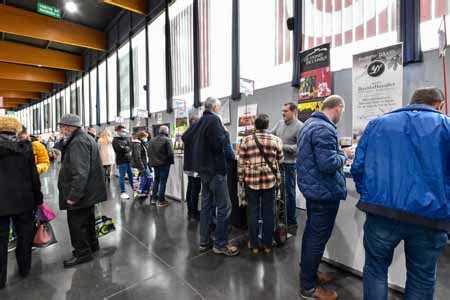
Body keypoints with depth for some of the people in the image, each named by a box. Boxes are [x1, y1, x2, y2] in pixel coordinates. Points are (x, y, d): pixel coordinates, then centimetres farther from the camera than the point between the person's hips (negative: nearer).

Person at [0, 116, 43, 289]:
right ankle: (24, 269, 30)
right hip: (22, 199, 0)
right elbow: (33, 175, -4)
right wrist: (38, 198, 5)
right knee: (24, 236, 15)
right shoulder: (24, 147, -7)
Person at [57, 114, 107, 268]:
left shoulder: (78, 142, -21)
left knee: (76, 223, 5)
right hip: (89, 191, 10)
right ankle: (92, 244, 37)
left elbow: (80, 173, -28)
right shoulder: (86, 138, 13)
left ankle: (83, 252, 19)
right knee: (87, 220, 22)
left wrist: (73, 195, -24)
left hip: (80, 193, -10)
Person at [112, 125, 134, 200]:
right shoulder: (115, 140, -6)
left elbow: (131, 146, 8)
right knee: (122, 177, 1)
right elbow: (121, 149, -18)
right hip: (122, 161, -6)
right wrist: (128, 148, -3)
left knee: (131, 175, 14)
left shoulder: (126, 138, 14)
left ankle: (134, 189, 27)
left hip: (128, 160, 7)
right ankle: (122, 192, 11)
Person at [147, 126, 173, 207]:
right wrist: (171, 161, -3)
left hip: (155, 163, 6)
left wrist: (152, 161, 18)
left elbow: (149, 152, 9)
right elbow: (170, 153, -18)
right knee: (163, 181, 1)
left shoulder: (152, 140, 7)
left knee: (156, 180, 20)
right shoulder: (167, 140, -13)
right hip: (164, 164, -6)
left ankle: (154, 198, 28)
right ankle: (161, 200, 6)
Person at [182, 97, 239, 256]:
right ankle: (220, 244, 9)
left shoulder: (200, 121, 11)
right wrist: (224, 133, -5)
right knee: (224, 207, 0)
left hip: (203, 168, 9)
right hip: (215, 168, -9)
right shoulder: (214, 119, -13)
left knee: (206, 205, 14)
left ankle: (204, 241, 23)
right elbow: (219, 143, -22)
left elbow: (185, 137, 17)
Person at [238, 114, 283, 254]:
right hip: (270, 179, 1)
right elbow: (280, 160, 10)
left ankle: (254, 245, 21)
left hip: (251, 180, -1)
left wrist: (241, 179, 8)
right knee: (268, 212, 12)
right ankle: (267, 244, 24)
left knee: (253, 212, 9)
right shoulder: (276, 140, 0)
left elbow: (241, 163, -2)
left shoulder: (246, 140, -2)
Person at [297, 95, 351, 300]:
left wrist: (338, 152, 13)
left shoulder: (310, 123, 12)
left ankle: (307, 273, 37)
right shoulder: (324, 129, -22)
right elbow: (328, 164, -27)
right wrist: (343, 156, -9)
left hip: (312, 187, 10)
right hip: (324, 191, -10)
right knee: (318, 238, 2)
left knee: (311, 232, 20)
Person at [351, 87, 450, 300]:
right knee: (422, 278, 20)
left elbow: (358, 166, 3)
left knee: (376, 269, 18)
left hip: (381, 210, 0)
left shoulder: (377, 124, 8)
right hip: (431, 216, 1)